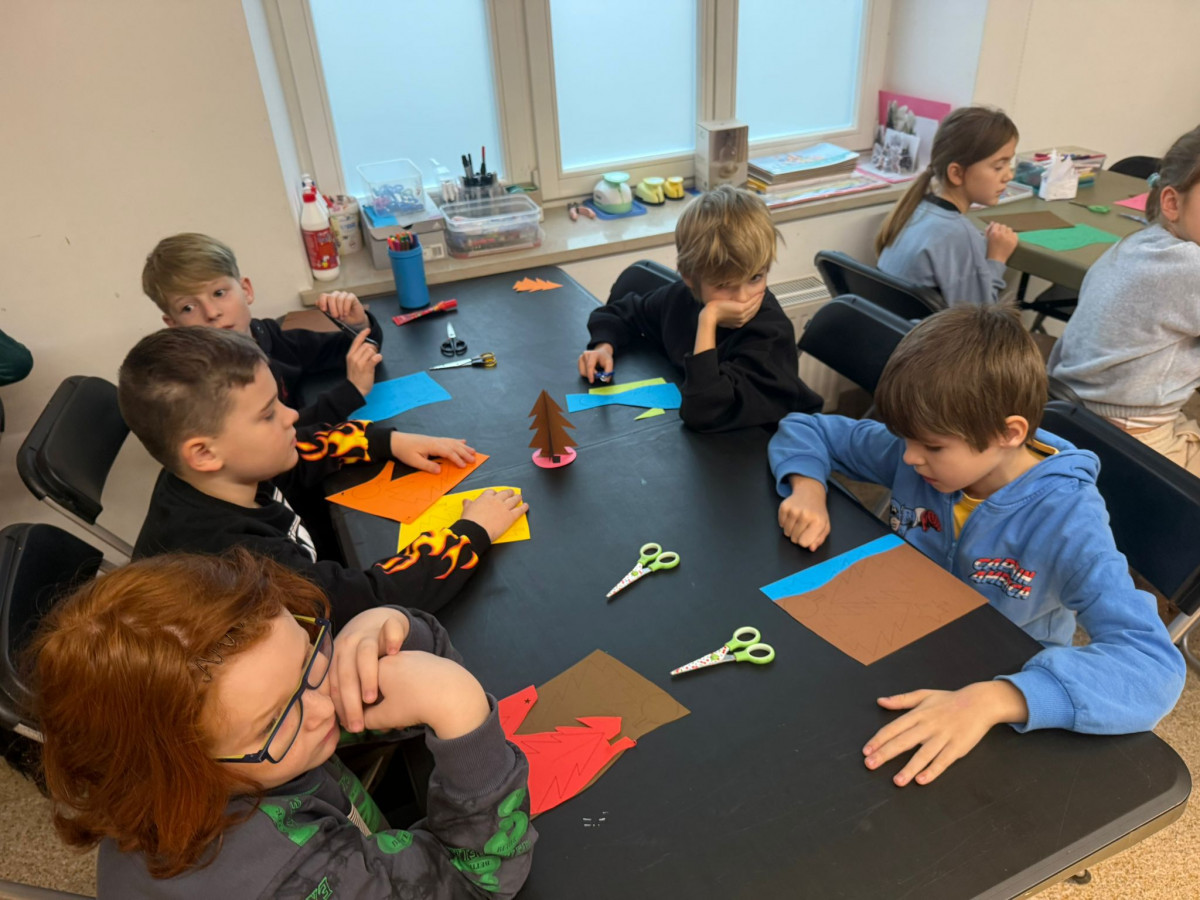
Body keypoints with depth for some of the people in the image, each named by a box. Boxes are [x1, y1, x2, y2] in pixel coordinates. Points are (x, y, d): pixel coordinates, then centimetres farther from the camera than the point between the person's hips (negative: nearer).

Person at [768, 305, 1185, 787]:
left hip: (1003, 683, -3)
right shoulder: (917, 450, -13)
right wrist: (807, 487, -22)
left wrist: (994, 699, -50)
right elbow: (804, 430, 0)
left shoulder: (1067, 521, -25)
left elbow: (1154, 663, -36)